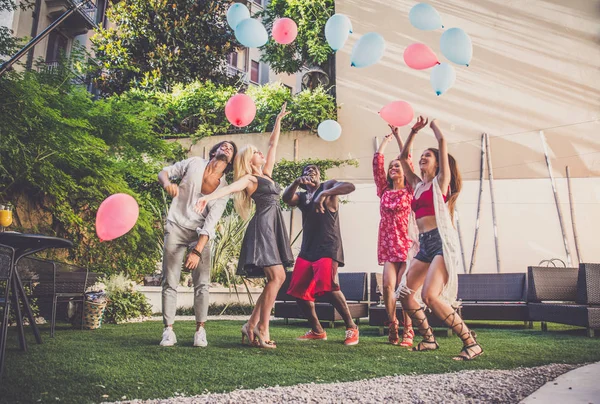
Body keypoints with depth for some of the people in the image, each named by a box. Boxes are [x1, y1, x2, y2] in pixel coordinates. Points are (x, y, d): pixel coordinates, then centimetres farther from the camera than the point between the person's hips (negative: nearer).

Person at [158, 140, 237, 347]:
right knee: (170, 282, -2)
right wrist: (167, 184, -21)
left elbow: (211, 223, -11)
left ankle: (200, 330, 3)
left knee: (202, 283, -7)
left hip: (199, 233, 1)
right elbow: (163, 172, 4)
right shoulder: (194, 163, -4)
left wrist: (198, 250, -22)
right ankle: (168, 330, 4)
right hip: (176, 227, 0)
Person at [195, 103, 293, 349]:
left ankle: (252, 325, 8)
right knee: (277, 276, -15)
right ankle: (262, 328, -9)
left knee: (277, 278, 3)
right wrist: (208, 197, -36)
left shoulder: (266, 173, 21)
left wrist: (278, 120, 30)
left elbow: (273, 144, 26)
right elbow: (229, 188, -19)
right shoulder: (248, 178, 0)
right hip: (263, 224, -8)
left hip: (273, 227, 8)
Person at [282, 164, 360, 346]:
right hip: (307, 249, 7)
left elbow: (350, 186, -15)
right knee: (299, 291, 2)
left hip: (328, 247, -6)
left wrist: (324, 194, -27)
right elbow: (286, 198, -2)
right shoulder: (302, 196, 20)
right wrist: (297, 182, -21)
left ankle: (351, 327, -8)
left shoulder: (328, 186, 6)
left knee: (327, 287, -23)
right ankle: (317, 330, 17)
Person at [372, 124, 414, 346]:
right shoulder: (385, 191, 13)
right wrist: (386, 140, 14)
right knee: (388, 286, -7)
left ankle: (407, 331, 5)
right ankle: (392, 327, 8)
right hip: (388, 244, 3)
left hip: (407, 243, -3)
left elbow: (407, 159, -2)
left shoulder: (410, 190, 5)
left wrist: (397, 135, 0)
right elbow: (377, 162, 9)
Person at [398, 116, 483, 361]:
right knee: (405, 293, 4)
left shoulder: (441, 181, 3)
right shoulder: (418, 185, 20)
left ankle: (471, 344, -11)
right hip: (425, 245, 8)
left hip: (442, 241, -8)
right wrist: (414, 131, 26)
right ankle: (429, 339, 18)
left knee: (430, 296, -21)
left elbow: (442, 141, -4)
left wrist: (432, 121, 13)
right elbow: (403, 158, 29)